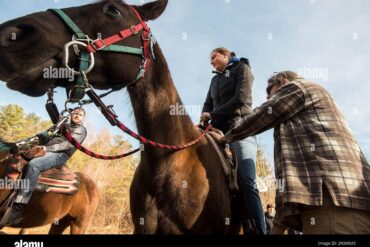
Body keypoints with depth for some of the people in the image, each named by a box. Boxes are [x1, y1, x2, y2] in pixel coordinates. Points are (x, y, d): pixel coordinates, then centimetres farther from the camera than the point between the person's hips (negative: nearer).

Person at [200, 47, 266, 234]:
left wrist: (213, 115, -10)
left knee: (247, 182, -18)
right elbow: (208, 103, 19)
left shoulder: (241, 68, 7)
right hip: (218, 128, 7)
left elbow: (241, 99, -9)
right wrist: (204, 119, -3)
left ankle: (260, 230, -16)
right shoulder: (215, 79, 27)